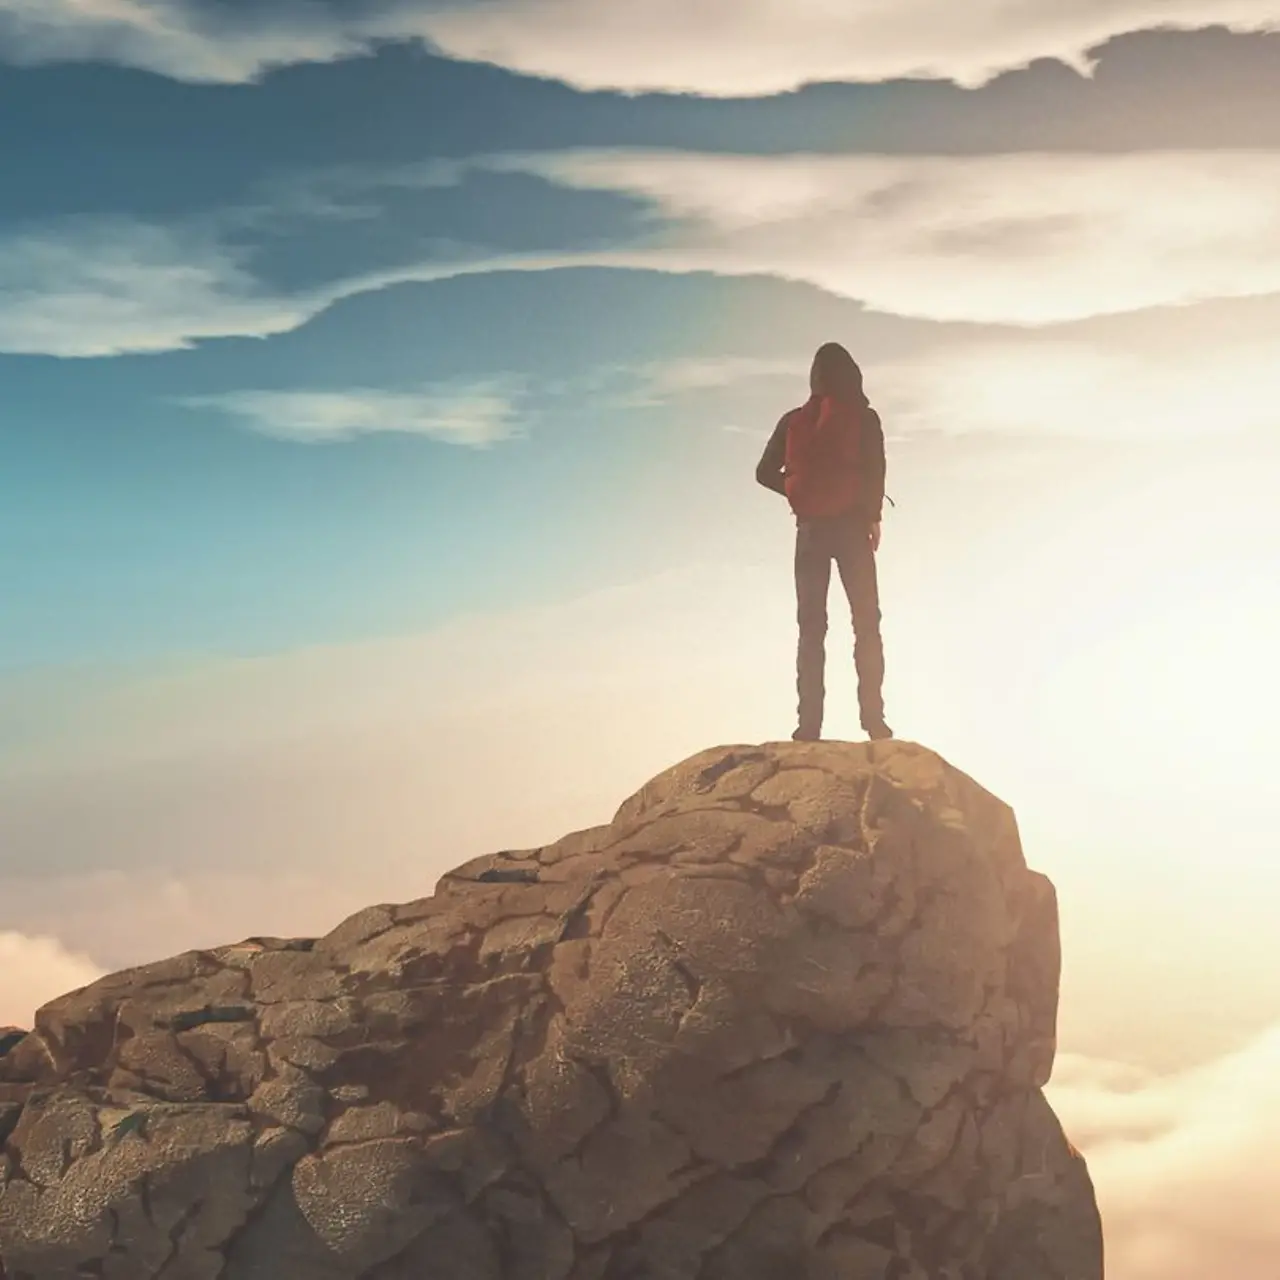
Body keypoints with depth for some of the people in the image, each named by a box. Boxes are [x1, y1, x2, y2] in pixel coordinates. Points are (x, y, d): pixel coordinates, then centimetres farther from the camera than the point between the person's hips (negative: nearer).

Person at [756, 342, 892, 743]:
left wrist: (801, 490, 13)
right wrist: (873, 515, 4)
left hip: (810, 529, 2)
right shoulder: (864, 417, 0)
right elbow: (875, 470, -8)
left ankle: (809, 722, -6)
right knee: (866, 623, 3)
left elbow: (765, 473, 6)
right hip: (851, 526, -2)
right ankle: (873, 717, -5)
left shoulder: (794, 421, 9)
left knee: (811, 627, 2)